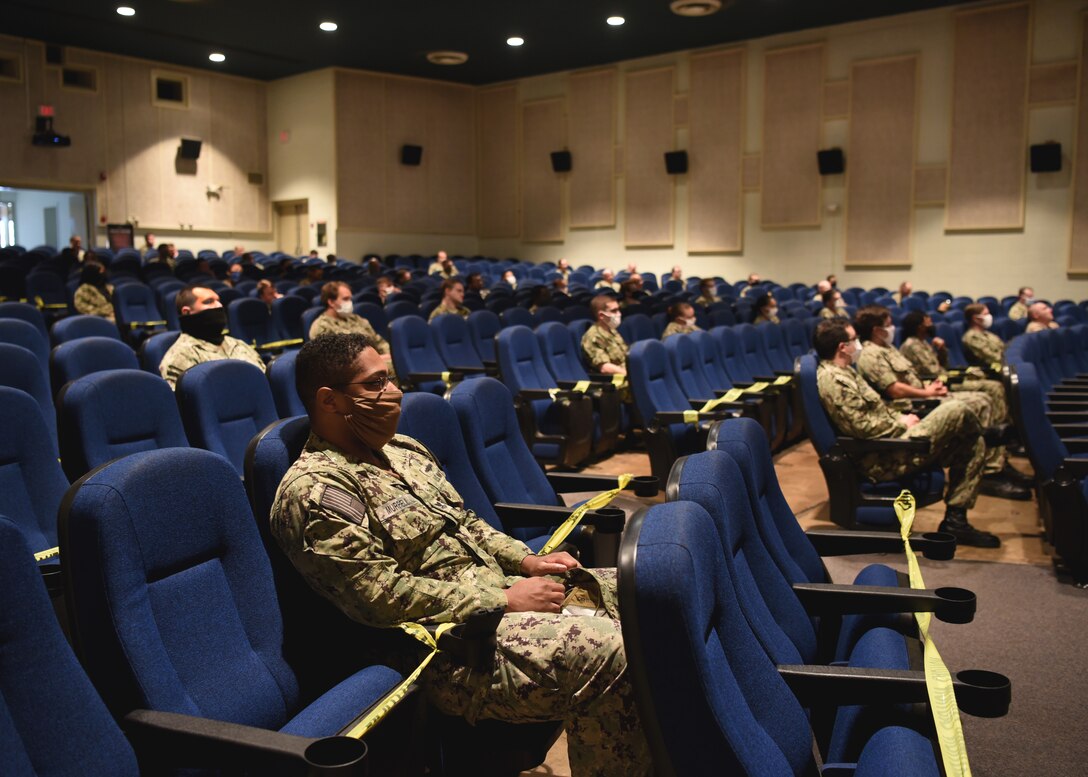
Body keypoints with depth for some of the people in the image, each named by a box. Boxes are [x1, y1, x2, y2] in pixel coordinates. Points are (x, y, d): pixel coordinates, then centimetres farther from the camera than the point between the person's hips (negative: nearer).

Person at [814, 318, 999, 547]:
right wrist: (901, 424, -8)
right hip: (883, 460, -11)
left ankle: (955, 520, 6)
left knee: (972, 446, 5)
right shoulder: (831, 378, -17)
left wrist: (899, 418, 7)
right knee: (956, 412, -14)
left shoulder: (842, 371, 17)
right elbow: (861, 426, -23)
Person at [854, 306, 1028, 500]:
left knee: (983, 400, -1)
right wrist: (927, 392, -8)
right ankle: (990, 473, -14)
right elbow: (894, 390, -20)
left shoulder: (886, 348, 20)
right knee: (978, 406, -19)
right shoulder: (870, 355, -13)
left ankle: (997, 465, -2)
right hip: (912, 407, -11)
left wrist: (929, 385, 5)